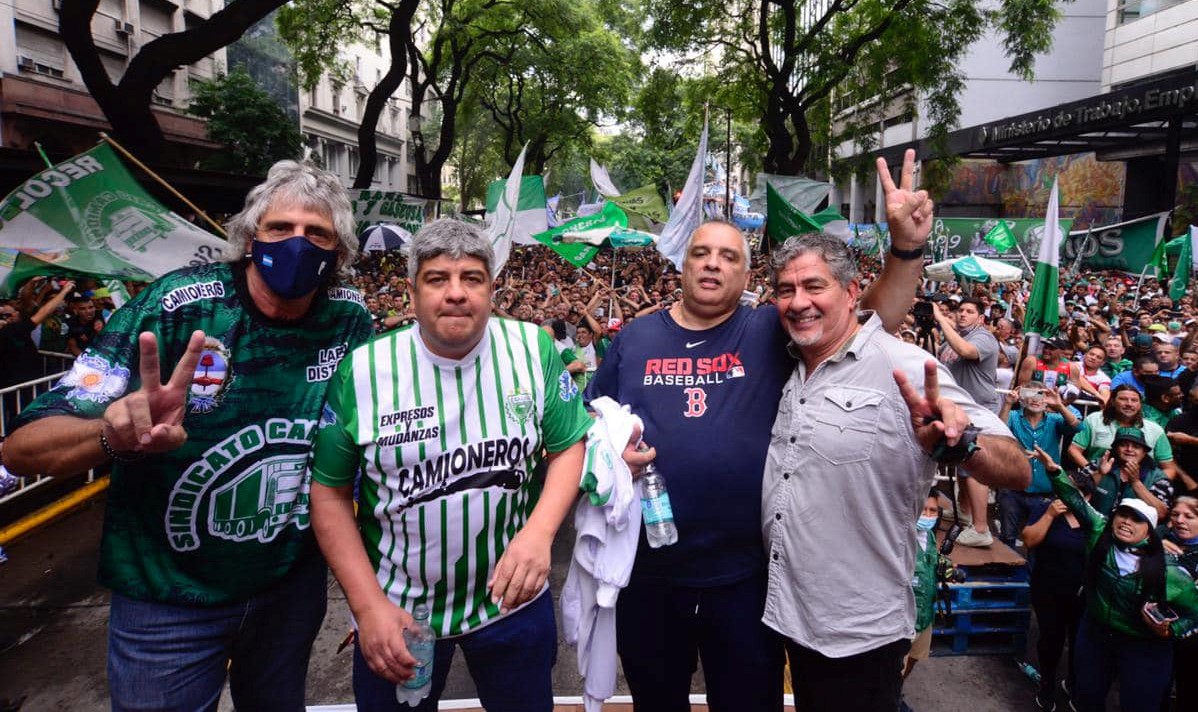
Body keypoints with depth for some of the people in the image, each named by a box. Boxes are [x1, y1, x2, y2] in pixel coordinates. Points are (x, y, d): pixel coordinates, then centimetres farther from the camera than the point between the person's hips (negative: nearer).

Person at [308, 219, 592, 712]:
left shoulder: (534, 349, -10)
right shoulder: (361, 371, -11)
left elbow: (570, 445, -4)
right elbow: (330, 492, -5)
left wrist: (539, 531, -21)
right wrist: (368, 604, -11)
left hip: (514, 597, 1)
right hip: (395, 611, 0)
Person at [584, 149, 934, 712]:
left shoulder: (770, 332, -3)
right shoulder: (635, 339, 3)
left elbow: (878, 318, -8)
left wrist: (906, 248, -24)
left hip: (744, 570, -1)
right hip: (648, 569, 1)